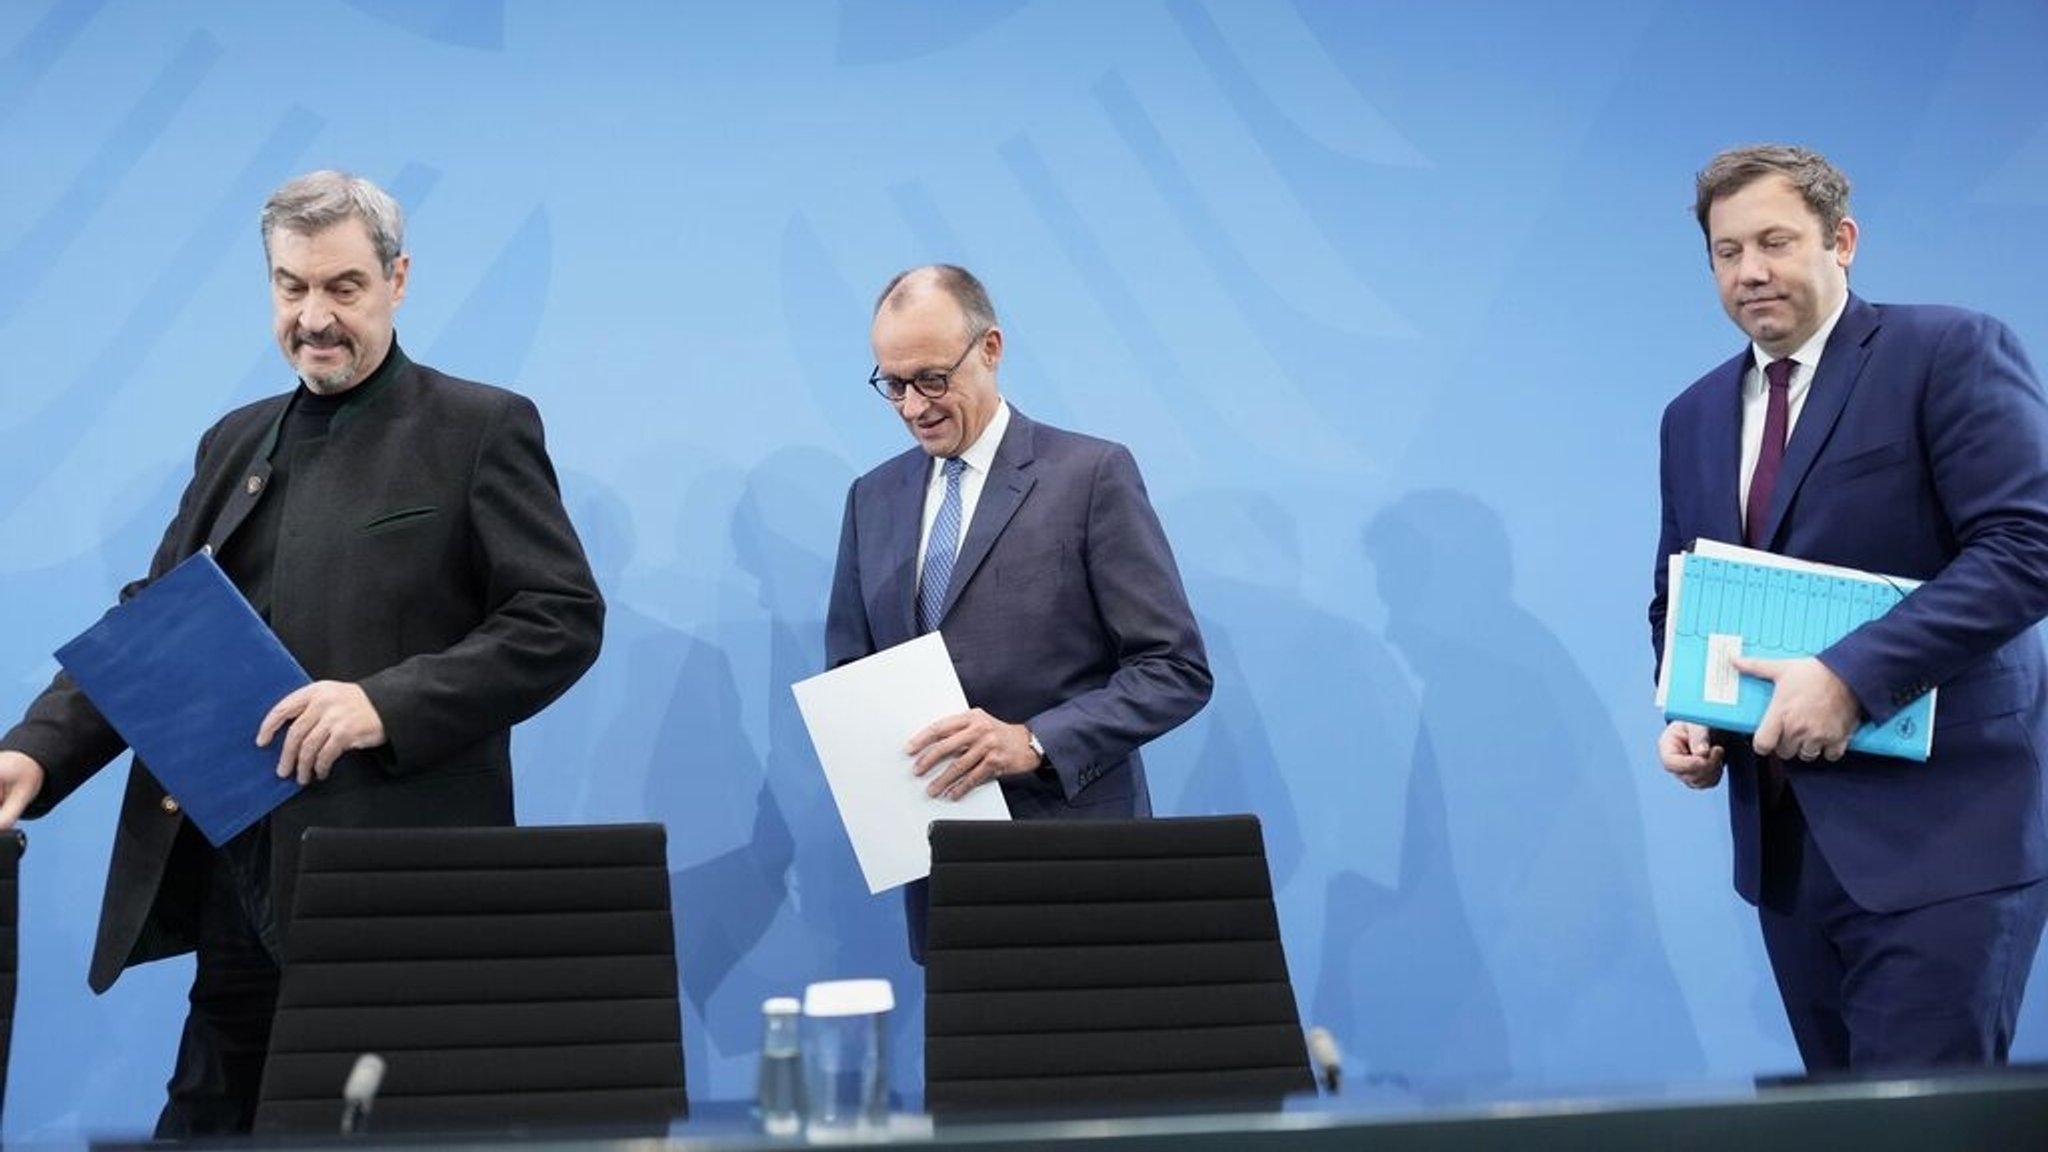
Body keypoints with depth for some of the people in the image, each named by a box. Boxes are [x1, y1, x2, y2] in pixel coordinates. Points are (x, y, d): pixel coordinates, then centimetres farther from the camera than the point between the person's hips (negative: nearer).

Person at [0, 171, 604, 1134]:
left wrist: (386, 704, -19)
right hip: (238, 872, 6)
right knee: (204, 1119, 9)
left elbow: (564, 618, -8)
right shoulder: (235, 443, 18)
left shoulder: (480, 430, 0)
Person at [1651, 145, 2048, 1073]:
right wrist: (1685, 713, 1)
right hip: (1784, 834, 7)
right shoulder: (1694, 415, 15)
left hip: (1939, 825, -6)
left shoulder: (1950, 353, -6)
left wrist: (1852, 675, -23)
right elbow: (1678, 600, 22)